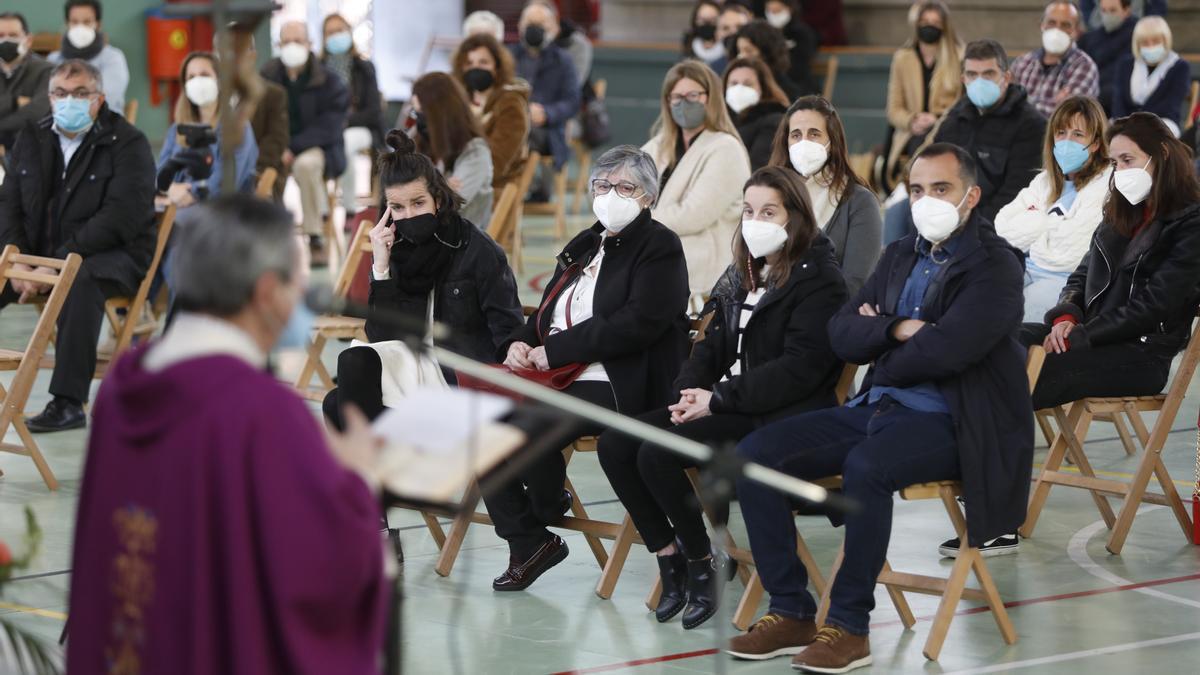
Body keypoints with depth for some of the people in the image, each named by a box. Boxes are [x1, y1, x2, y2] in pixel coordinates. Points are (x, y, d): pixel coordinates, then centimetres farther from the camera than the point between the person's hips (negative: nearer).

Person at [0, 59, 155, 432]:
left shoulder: (128, 143, -8)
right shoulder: (32, 138, 12)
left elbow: (121, 217, -18)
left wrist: (57, 262, -23)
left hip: (113, 256, -6)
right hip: (39, 253, 6)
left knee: (79, 280, -38)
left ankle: (68, 402, -39)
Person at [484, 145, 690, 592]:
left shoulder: (659, 248, -2)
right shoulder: (585, 246, 22)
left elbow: (638, 323, -17)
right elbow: (546, 316, 22)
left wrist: (554, 351, -17)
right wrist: (520, 344, -3)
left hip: (623, 387, -8)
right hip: (560, 379, 8)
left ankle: (549, 506, 3)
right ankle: (525, 542, -8)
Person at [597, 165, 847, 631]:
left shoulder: (817, 280, -9)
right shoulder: (741, 275, 17)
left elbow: (799, 368, -18)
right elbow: (712, 343, 18)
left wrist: (719, 399, -19)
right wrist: (690, 391, -5)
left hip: (780, 416, -9)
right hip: (725, 404, 9)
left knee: (657, 454, -26)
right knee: (614, 445, -9)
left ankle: (701, 564, -9)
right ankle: (668, 554, -2)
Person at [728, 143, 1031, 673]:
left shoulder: (996, 267, -7)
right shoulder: (900, 256, 17)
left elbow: (944, 350, -20)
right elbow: (841, 333, 8)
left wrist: (878, 341, -3)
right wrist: (897, 329, -11)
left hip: (948, 424, -7)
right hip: (877, 408, 8)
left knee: (866, 465, -37)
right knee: (755, 454, -9)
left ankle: (849, 626, -24)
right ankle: (791, 613, -5)